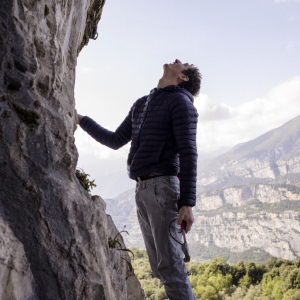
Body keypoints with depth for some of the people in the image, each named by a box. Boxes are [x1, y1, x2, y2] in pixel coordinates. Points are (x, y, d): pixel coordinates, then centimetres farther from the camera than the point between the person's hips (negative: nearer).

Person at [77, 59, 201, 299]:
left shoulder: (181, 101, -3)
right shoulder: (141, 105, 22)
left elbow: (188, 153, -12)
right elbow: (115, 141, 27)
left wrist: (187, 203, -20)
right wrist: (81, 120, 29)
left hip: (164, 187, -8)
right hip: (142, 190, 8)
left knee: (169, 264, -11)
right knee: (160, 266, 9)